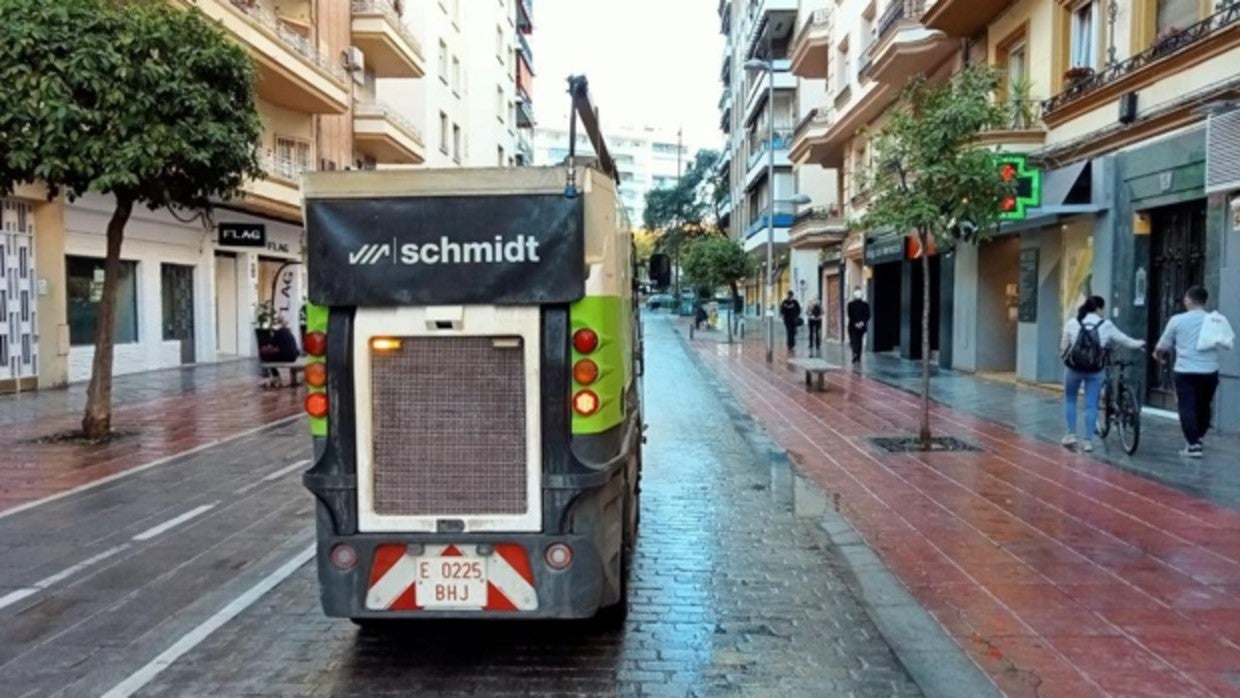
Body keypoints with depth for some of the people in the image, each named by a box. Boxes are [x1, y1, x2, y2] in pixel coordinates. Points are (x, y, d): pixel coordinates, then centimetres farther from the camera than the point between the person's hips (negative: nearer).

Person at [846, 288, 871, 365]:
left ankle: (855, 354, -22)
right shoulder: (865, 304, -2)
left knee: (853, 341, 3)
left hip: (852, 326, -2)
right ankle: (858, 358, 16)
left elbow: (850, 315, -10)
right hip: (862, 326, 2)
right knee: (859, 342, 13)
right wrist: (862, 322, -6)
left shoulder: (850, 304, -8)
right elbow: (867, 315, -4)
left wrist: (855, 323, -7)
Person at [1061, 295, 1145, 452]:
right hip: (1096, 369, 0)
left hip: (1074, 367, 0)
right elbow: (1124, 340, 14)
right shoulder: (1106, 325, 1)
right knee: (1091, 404, 7)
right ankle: (1087, 440, 9)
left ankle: (1071, 434, 12)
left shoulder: (1072, 323, -1)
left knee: (1070, 399, 18)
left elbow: (1063, 346, 3)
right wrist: (1139, 344, 33)